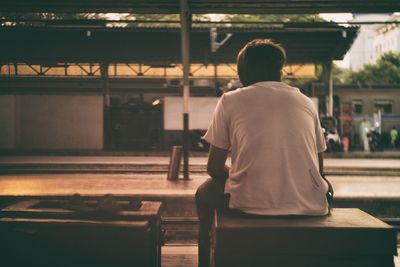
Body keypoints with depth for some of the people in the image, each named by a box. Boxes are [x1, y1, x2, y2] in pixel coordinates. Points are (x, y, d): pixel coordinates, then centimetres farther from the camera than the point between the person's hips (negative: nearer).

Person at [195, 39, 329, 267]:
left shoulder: (230, 101, 6)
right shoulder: (305, 101, 14)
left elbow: (214, 168, 7)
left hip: (251, 203, -2)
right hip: (309, 206, 3)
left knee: (205, 194, 30)